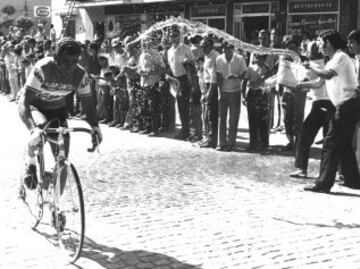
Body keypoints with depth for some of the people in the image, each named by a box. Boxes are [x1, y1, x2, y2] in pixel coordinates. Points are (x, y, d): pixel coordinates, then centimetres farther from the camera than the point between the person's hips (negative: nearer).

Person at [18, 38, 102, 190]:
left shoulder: (80, 75, -21)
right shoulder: (42, 69, -33)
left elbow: (88, 103, -12)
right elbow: (24, 101, -37)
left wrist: (95, 127, -29)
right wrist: (32, 129, -53)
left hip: (57, 108, 3)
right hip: (34, 105, -3)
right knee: (41, 129, -36)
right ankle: (30, 165, -8)